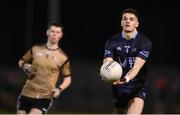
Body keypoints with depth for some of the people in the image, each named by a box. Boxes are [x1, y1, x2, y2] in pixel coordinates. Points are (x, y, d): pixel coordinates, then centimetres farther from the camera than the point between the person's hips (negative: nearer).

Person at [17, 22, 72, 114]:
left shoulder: (62, 57, -1)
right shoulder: (36, 49, 5)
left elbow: (67, 78, 7)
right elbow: (21, 61, 18)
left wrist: (59, 89, -11)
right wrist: (24, 66, -6)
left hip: (45, 97, -3)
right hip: (27, 94, 3)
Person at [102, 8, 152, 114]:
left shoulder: (145, 42, -10)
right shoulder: (112, 42, -2)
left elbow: (137, 66, -21)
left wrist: (126, 78, -41)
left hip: (138, 89, -3)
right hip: (118, 88, 3)